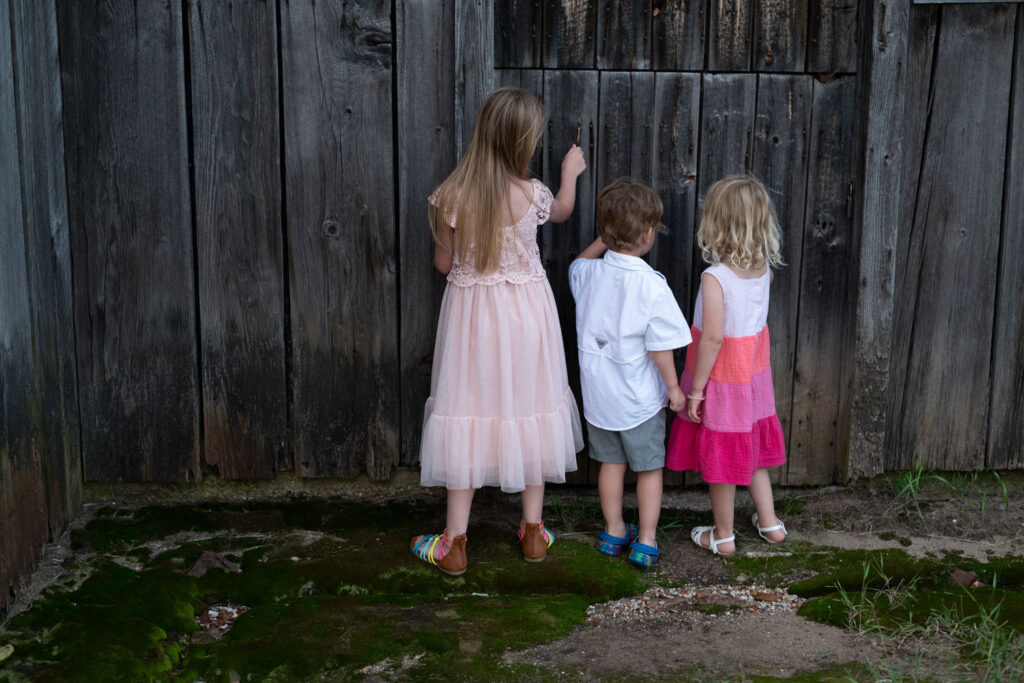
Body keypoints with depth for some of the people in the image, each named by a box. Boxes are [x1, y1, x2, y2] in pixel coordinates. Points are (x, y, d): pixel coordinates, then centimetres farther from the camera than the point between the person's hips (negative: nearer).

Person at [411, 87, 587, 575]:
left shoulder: (450, 197, -14)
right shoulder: (532, 195, -13)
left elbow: (444, 263, -2)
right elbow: (562, 211, 12)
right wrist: (570, 172, 31)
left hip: (470, 311, 0)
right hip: (525, 311, 0)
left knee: (466, 415, 7)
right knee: (529, 409, 14)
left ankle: (454, 544, 13)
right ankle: (533, 531, 25)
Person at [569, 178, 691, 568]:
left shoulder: (590, 273, -7)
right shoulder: (652, 286, -22)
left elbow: (577, 266, 20)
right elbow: (659, 346, -18)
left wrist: (605, 239, 13)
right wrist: (673, 388, -6)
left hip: (597, 391, 4)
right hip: (639, 397, -4)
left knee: (611, 462, 20)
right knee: (649, 467, 13)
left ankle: (614, 532, 31)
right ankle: (646, 542, 17)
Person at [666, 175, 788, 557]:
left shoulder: (715, 278, -24)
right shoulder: (763, 269, -5)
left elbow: (712, 338, -23)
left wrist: (695, 389, -16)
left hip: (722, 380, -6)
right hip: (754, 374, 7)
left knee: (719, 458, 9)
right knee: (750, 449, 23)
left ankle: (723, 536, 23)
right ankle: (769, 522, 33)